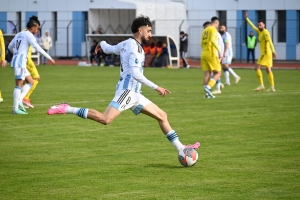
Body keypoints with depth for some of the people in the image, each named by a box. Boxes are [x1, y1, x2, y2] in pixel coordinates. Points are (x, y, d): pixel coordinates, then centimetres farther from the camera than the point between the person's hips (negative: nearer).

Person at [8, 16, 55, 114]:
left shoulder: (19, 34, 16)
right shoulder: (29, 35, -9)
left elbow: (10, 47, 23)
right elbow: (38, 48, -13)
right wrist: (50, 58, -7)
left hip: (16, 60, 9)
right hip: (20, 61, -9)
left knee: (30, 82, 13)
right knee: (19, 84, -9)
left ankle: (19, 100, 3)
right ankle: (15, 108, -10)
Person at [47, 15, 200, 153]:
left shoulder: (126, 44, 17)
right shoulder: (135, 47, -12)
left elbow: (108, 48, 36)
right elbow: (135, 74, -23)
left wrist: (101, 43, 61)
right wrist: (156, 88, -22)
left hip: (134, 94, 11)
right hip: (127, 91, -11)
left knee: (162, 116, 11)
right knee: (105, 119, -25)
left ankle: (181, 149, 11)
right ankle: (66, 109, -16)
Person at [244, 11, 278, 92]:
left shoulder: (265, 32, -12)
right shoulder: (259, 31, 14)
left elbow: (270, 42, -22)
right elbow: (252, 26, 27)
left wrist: (273, 51, -31)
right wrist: (246, 18, 30)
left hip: (266, 53, -9)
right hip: (264, 53, 9)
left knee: (257, 68, -9)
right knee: (268, 70, 7)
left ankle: (261, 85, -11)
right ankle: (272, 87, 5)